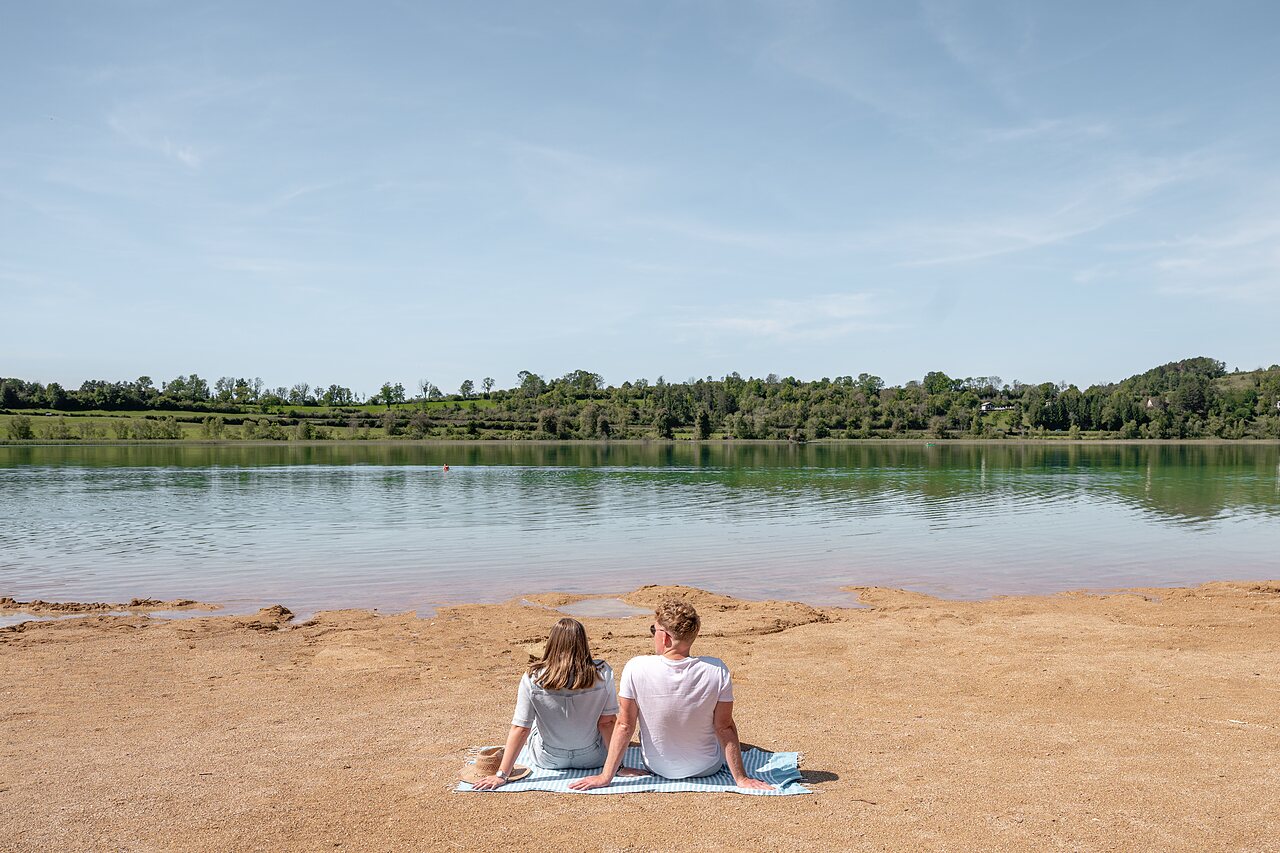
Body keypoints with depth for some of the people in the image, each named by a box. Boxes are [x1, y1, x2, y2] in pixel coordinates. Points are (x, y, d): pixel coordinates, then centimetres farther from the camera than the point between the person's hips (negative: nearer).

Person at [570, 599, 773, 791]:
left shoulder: (636, 669, -25)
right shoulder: (716, 671, -25)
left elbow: (624, 726, -17)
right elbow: (724, 728, -17)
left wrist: (605, 776, -7)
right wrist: (741, 778, -6)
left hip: (657, 768, 1)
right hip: (707, 768, -1)